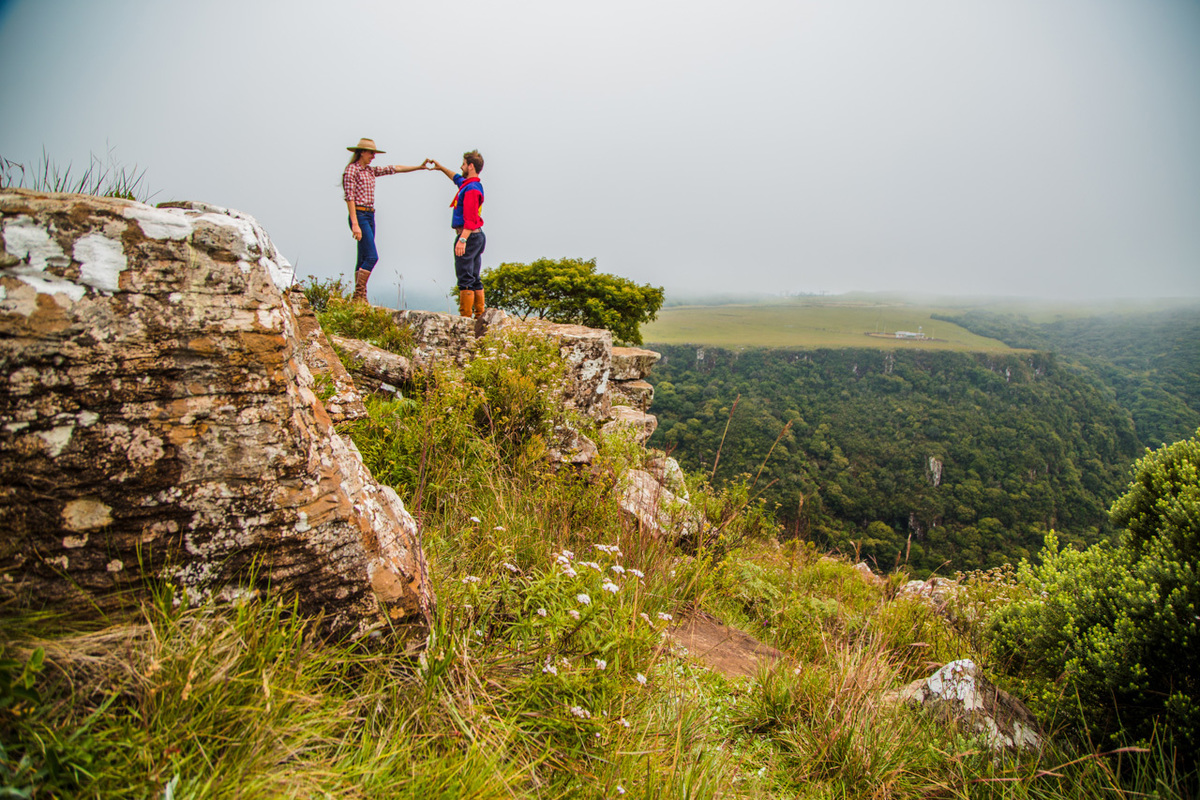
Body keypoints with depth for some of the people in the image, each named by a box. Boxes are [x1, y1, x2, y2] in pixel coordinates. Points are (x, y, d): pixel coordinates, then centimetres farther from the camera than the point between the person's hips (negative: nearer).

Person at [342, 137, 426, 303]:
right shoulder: (351, 170, -7)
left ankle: (360, 298, 9)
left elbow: (394, 169, 21)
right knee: (372, 256, -15)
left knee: (364, 258, 6)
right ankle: (358, 296, -11)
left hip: (370, 216, 8)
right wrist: (355, 224, -21)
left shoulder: (370, 171, 16)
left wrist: (419, 167, 17)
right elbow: (350, 198, -14)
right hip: (359, 215, -8)